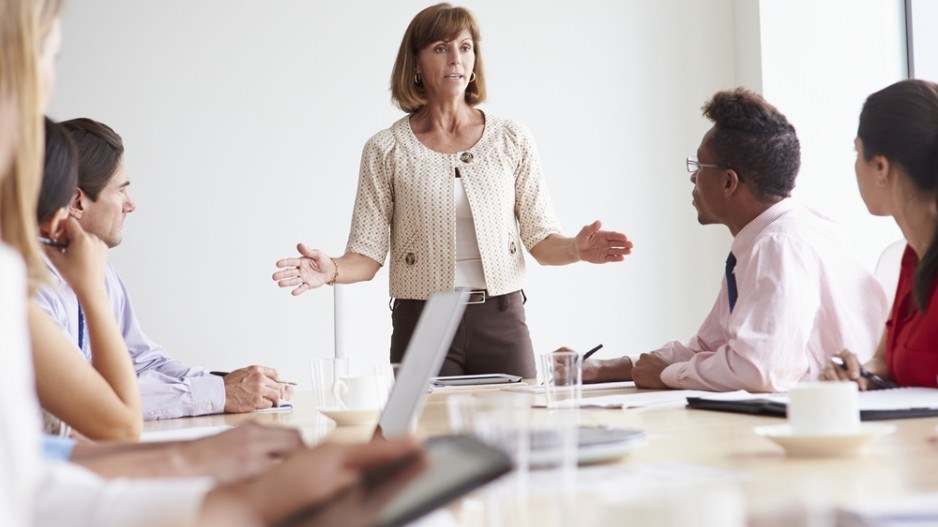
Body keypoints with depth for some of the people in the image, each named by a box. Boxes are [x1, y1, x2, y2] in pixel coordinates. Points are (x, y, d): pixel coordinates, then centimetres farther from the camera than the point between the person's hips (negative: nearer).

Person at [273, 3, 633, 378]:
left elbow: (541, 240, 5)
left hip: (502, 321, 1)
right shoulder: (385, 150, 1)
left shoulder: (513, 140, 5)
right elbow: (368, 253, -1)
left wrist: (575, 249, -15)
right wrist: (332, 271, -22)